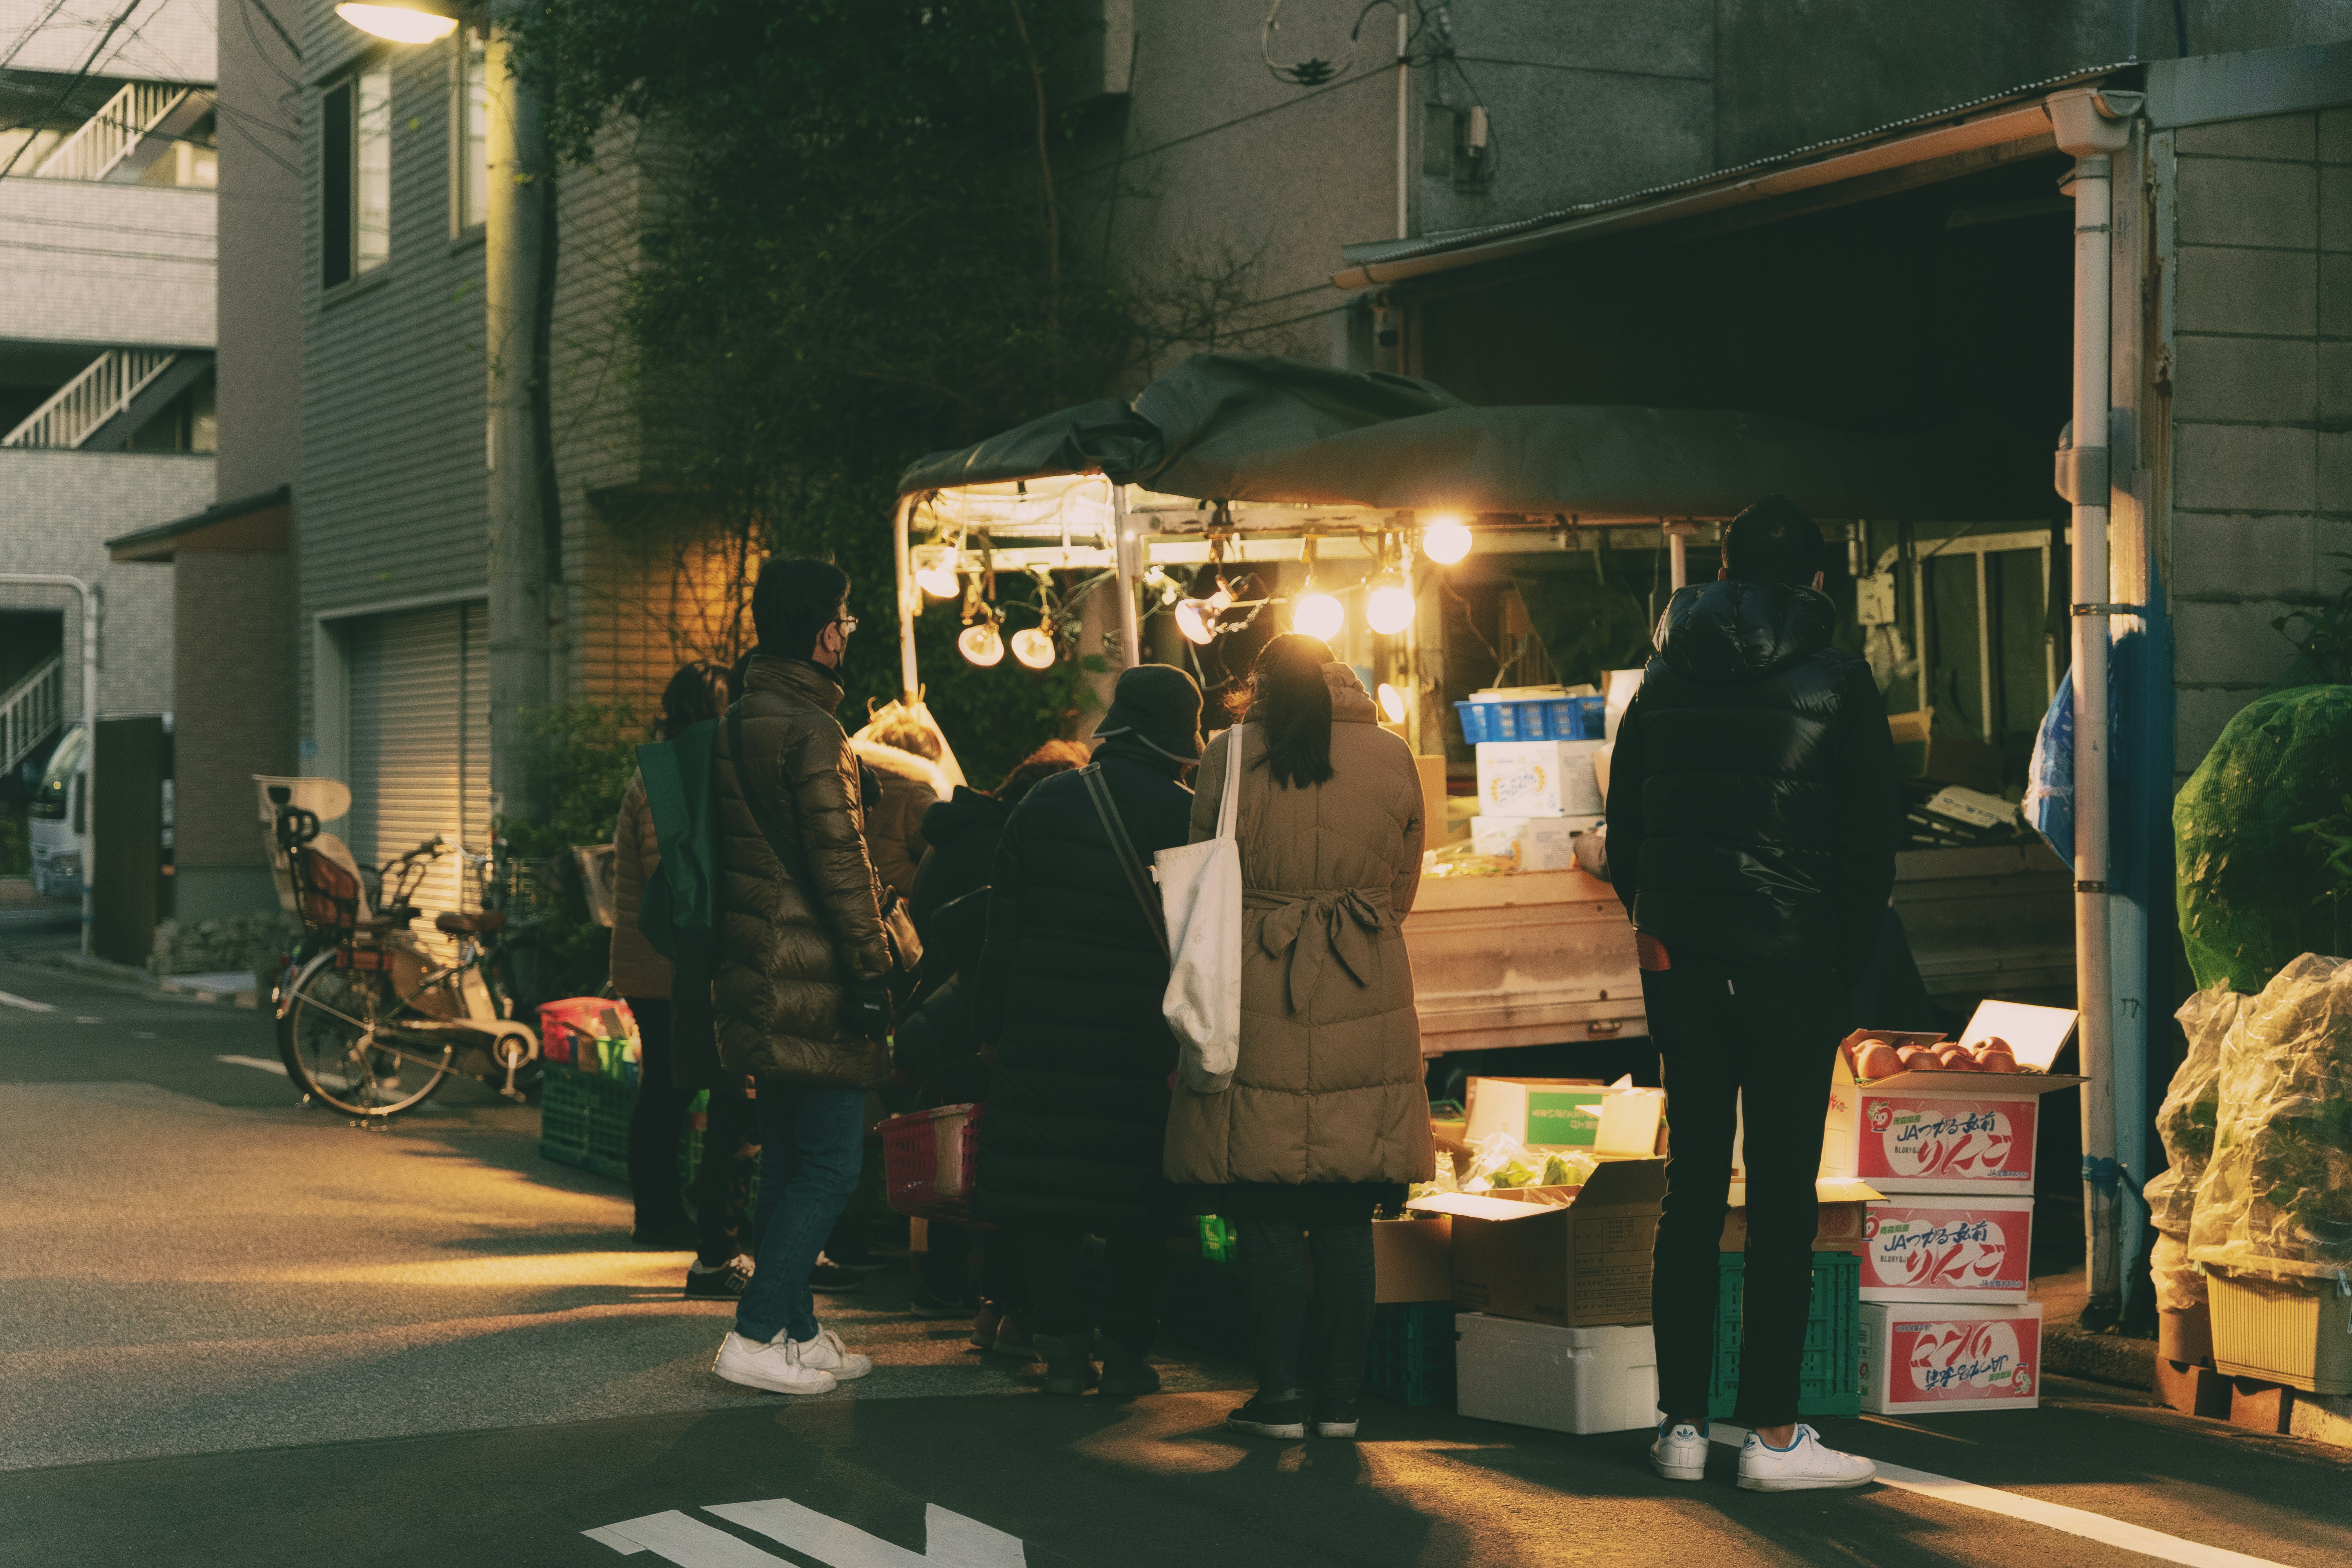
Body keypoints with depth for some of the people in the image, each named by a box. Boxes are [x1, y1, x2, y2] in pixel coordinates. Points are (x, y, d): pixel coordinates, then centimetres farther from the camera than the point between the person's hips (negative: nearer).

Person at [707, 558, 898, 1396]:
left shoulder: (739, 723, 14)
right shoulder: (809, 731, -16)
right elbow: (838, 862, -18)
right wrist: (873, 972, -14)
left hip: (759, 972, 10)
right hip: (814, 980, -10)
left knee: (787, 1157, 15)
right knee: (831, 1166, -6)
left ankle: (797, 1328, 20)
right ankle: (757, 1334, -7)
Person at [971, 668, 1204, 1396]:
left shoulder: (1044, 804, 2)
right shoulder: (1193, 820, -5)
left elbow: (1003, 927, 5)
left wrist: (992, 1023, 12)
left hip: (1043, 1034, 1)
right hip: (1142, 1043, -1)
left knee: (1043, 1187, 7)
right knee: (1136, 1198, 7)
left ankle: (1064, 1346, 5)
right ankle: (1126, 1351, 7)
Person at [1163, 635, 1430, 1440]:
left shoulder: (1230, 756, -2)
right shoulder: (1391, 758, 2)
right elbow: (1403, 892, 12)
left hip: (1257, 1000, -2)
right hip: (1365, 1006, 2)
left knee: (1266, 1216, 5)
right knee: (1347, 1216, 8)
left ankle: (1279, 1396, 5)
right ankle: (1340, 1396, 10)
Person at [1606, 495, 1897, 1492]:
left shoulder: (1664, 679, 9)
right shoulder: (1838, 683, -2)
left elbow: (1623, 830, 12)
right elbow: (1870, 847, -3)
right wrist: (1850, 969, 5)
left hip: (1680, 962, 4)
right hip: (1791, 967, -4)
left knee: (1692, 1188, 9)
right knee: (1783, 1200, -1)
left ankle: (1681, 1424, 10)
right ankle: (1772, 1435, 0)